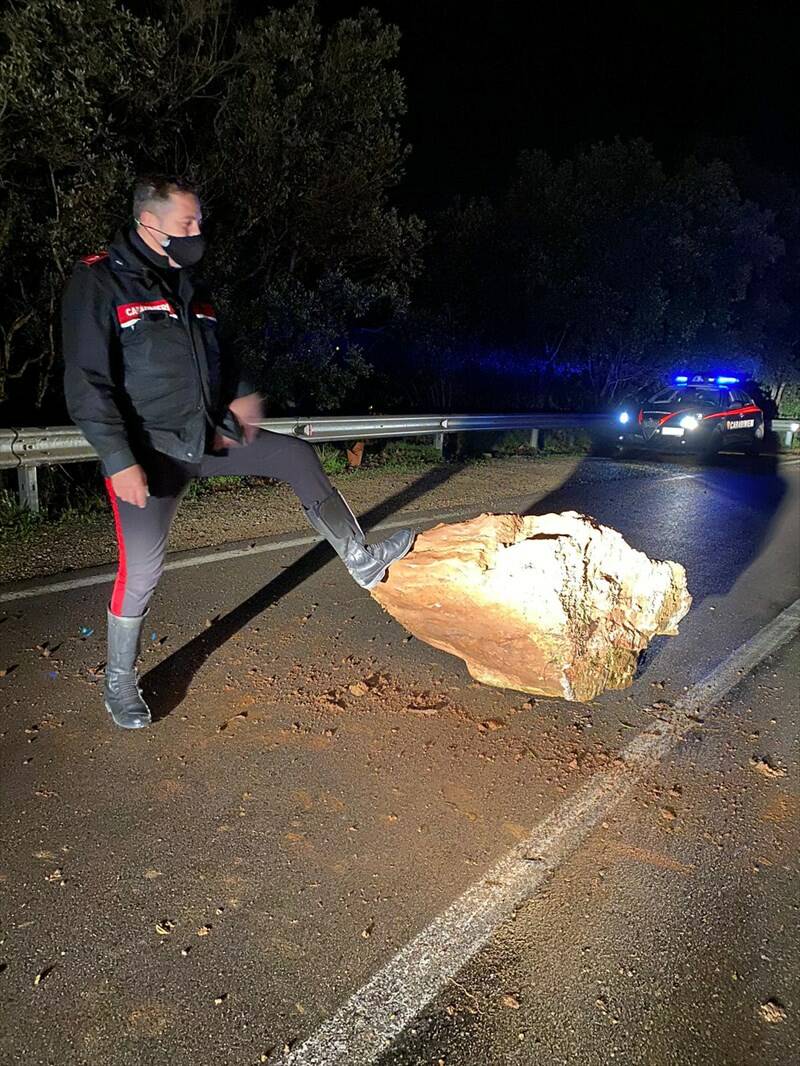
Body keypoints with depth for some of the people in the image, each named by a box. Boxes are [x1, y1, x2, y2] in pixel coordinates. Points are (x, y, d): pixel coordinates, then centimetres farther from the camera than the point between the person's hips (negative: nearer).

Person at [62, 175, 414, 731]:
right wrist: (120, 461, -23)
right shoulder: (99, 282, -11)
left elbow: (216, 355, 25)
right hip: (149, 450, -7)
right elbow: (88, 384, -17)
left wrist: (240, 394, 4)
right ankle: (120, 680, 18)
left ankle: (362, 562, 12)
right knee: (142, 569, -5)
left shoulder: (190, 284, 12)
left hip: (208, 435, 7)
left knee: (300, 458, 0)